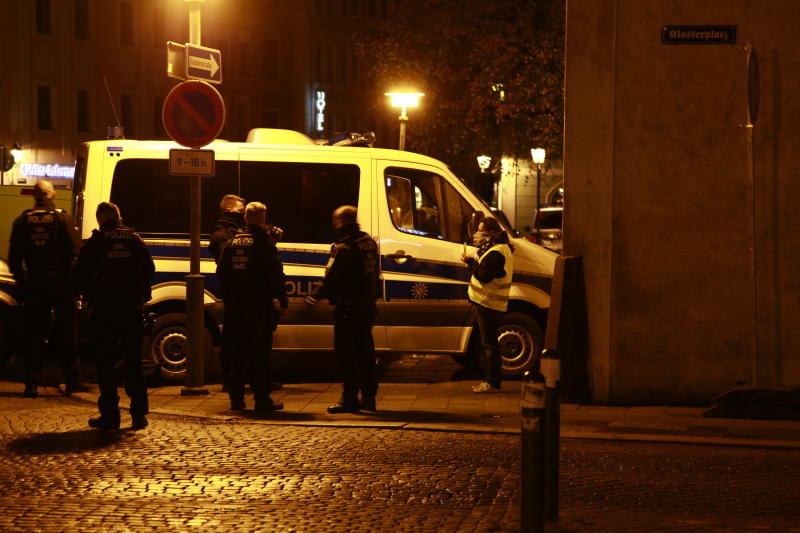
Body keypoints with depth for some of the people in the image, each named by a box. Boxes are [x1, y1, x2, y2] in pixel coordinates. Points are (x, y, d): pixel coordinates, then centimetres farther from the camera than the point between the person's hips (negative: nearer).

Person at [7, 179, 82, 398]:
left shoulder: (22, 220, 3)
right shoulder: (63, 218, -6)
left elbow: (14, 258, 4)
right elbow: (75, 251, -9)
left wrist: (22, 282, 13)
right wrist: (73, 279, 0)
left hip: (34, 283, 2)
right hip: (60, 282, -2)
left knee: (35, 334, 6)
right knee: (66, 332, 7)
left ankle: (32, 384, 3)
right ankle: (72, 380, 8)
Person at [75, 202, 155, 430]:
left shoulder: (95, 242, -1)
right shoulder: (135, 240, 7)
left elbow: (81, 273, -2)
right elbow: (149, 270, 8)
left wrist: (91, 298, 8)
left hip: (104, 308, -2)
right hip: (132, 308, 3)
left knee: (105, 362, 3)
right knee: (133, 361, 9)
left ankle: (109, 414, 0)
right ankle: (139, 413, 7)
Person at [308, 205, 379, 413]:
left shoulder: (343, 247, -15)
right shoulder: (369, 242, 11)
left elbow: (331, 279, -16)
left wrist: (316, 295, -2)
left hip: (348, 307, -8)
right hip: (367, 306, 8)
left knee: (346, 353, -4)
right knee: (365, 351, 13)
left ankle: (349, 398, -6)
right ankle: (368, 397, 17)